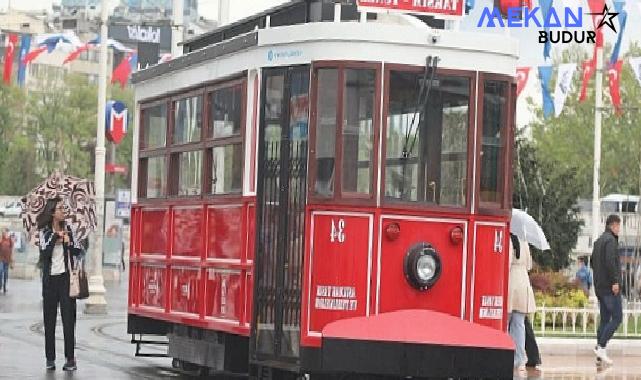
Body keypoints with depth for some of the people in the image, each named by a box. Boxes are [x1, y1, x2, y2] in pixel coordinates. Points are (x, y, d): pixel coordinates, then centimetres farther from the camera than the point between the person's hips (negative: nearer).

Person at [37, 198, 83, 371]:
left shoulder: (68, 230, 8)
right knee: (49, 318, 3)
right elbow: (44, 254, -11)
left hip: (66, 277, 1)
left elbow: (77, 253, 11)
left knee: (69, 317, -4)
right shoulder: (45, 232, 2)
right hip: (50, 279, -1)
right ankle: (50, 359, 9)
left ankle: (70, 359, -3)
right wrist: (55, 237, -20)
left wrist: (70, 243, -8)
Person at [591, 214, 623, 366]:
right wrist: (615, 281, -21)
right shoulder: (610, 240, -12)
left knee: (605, 318, 11)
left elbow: (593, 262, 20)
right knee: (617, 318, -8)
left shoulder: (598, 241, 17)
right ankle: (601, 347, -14)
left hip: (599, 286, 9)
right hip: (610, 286, -9)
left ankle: (599, 348, 7)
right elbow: (610, 262, -22)